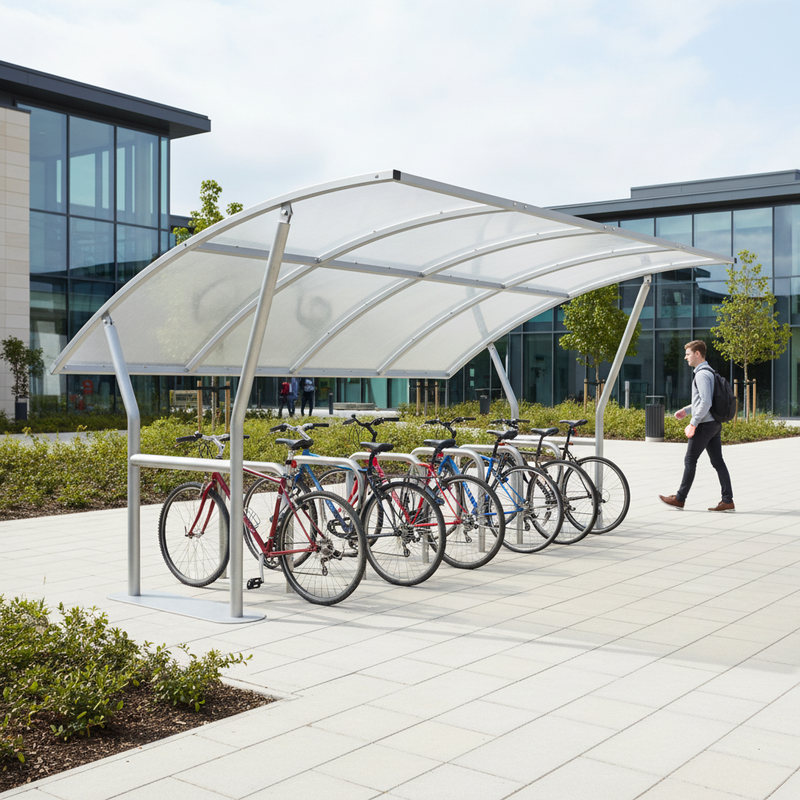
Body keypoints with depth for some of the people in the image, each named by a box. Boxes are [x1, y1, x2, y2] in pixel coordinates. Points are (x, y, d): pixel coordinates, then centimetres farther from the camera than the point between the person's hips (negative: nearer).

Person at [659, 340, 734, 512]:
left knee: (690, 460, 0)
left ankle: (680, 499, 8)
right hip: (715, 423, 10)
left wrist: (693, 423, -18)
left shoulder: (702, 374, -15)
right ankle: (727, 500, 4)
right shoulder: (710, 372, 17)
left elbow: (706, 402, -23)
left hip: (704, 425, -10)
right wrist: (686, 410, 23)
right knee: (717, 461, 6)